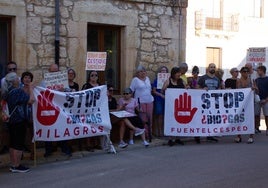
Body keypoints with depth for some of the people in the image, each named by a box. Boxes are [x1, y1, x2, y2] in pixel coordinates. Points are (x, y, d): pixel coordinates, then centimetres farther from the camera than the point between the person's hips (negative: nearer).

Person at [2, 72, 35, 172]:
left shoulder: (7, 92, 9)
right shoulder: (18, 91, -17)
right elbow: (31, 100, -20)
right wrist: (31, 89, -7)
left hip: (11, 121, 9)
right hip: (20, 121, -9)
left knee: (13, 144, 13)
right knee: (19, 144, -3)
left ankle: (13, 165, 19)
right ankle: (17, 166, 1)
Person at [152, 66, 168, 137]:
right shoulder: (157, 80, 0)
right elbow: (154, 91, -2)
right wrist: (161, 95, -13)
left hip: (166, 100, 3)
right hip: (158, 100, -3)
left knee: (164, 116, 2)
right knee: (159, 115, -2)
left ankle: (162, 131, 11)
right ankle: (157, 131, 5)